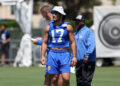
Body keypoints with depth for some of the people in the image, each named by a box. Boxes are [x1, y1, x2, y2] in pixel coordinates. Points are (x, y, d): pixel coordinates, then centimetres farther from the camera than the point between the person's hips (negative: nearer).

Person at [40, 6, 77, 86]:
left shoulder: (67, 27, 1)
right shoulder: (49, 27, 7)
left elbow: (73, 42, 1)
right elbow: (44, 42, 10)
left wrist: (74, 56, -6)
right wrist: (42, 56, 0)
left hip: (64, 55, -2)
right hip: (52, 54, 2)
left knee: (66, 78, -12)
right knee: (54, 79, 0)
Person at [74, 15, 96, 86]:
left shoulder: (88, 31, -8)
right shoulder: (76, 33, 19)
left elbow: (91, 45, -17)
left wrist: (87, 56, -25)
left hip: (87, 61, -8)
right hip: (79, 61, 8)